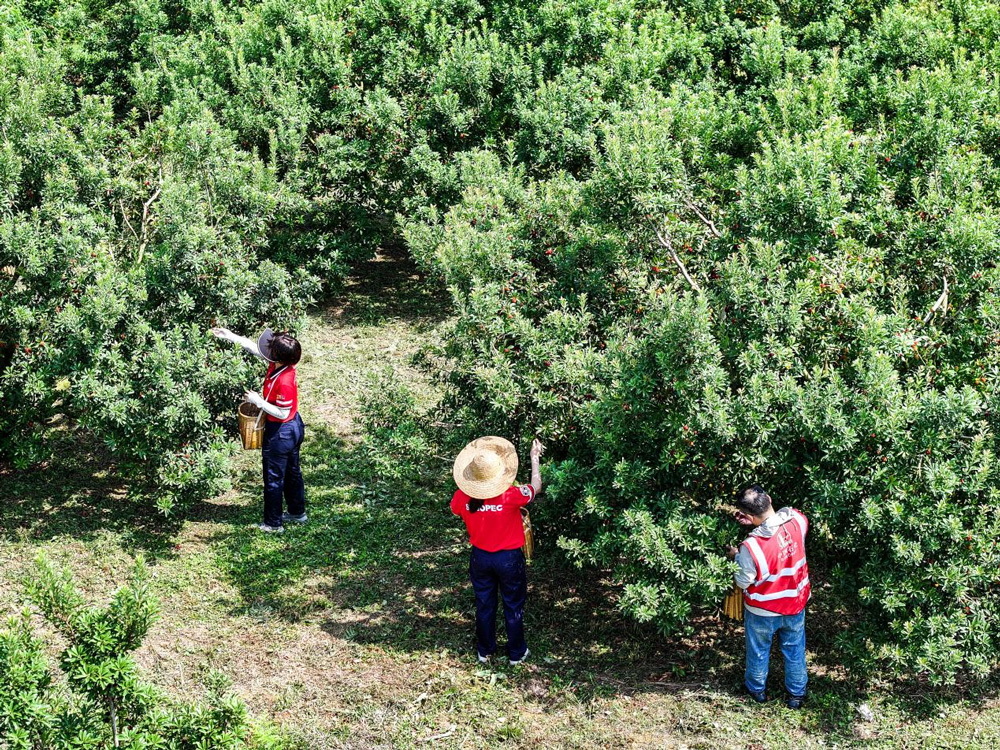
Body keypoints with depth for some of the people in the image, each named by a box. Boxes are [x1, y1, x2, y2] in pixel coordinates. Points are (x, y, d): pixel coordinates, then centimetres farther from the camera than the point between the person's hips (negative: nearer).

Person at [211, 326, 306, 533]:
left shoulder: (284, 381, -34)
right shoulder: (279, 364, -10)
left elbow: (282, 413, -27)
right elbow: (254, 347, 3)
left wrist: (258, 401, -22)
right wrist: (231, 336, 4)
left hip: (280, 433, -9)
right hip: (294, 427, 9)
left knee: (274, 478, 8)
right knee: (292, 472, 24)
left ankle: (273, 524, 23)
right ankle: (298, 512, 41)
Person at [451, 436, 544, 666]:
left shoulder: (462, 497, -19)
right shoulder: (511, 495, -28)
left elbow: (456, 510, 7)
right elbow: (536, 487, -8)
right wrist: (535, 458, 4)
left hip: (480, 557, 3)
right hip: (509, 559, -3)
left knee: (484, 605, 21)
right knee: (513, 606, 17)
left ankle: (485, 651, 36)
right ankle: (516, 653, 31)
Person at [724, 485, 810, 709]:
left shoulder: (751, 547, -36)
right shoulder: (797, 520, -24)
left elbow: (743, 582, -19)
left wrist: (736, 557, -4)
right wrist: (761, 518, -5)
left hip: (762, 611, -3)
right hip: (795, 603, 4)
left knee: (759, 651, 25)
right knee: (794, 650, 25)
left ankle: (757, 688, 48)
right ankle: (796, 694, 44)